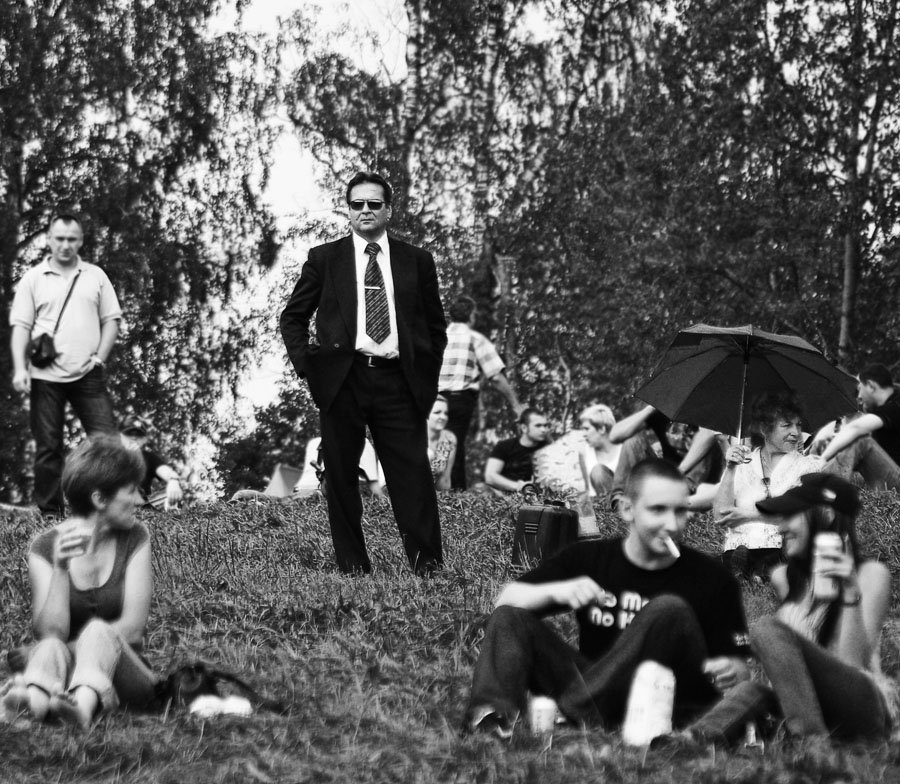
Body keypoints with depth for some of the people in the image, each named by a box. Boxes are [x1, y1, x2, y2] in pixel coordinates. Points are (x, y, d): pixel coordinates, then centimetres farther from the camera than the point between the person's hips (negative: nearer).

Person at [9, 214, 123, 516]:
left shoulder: (96, 276, 10)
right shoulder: (33, 279, 5)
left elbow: (111, 320, 11)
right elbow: (21, 327, 0)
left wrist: (100, 358, -2)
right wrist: (20, 369, -11)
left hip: (87, 375, 1)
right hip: (46, 376, -1)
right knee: (48, 446, 3)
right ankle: (49, 513, 8)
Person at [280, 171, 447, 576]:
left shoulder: (417, 261, 12)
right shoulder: (324, 259, 10)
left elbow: (435, 325, 18)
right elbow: (293, 317, 14)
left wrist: (427, 376, 8)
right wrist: (305, 363, 1)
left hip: (399, 380, 0)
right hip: (342, 379, 0)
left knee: (412, 474, -8)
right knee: (340, 478, 1)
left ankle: (428, 566, -9)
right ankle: (352, 567, 7)